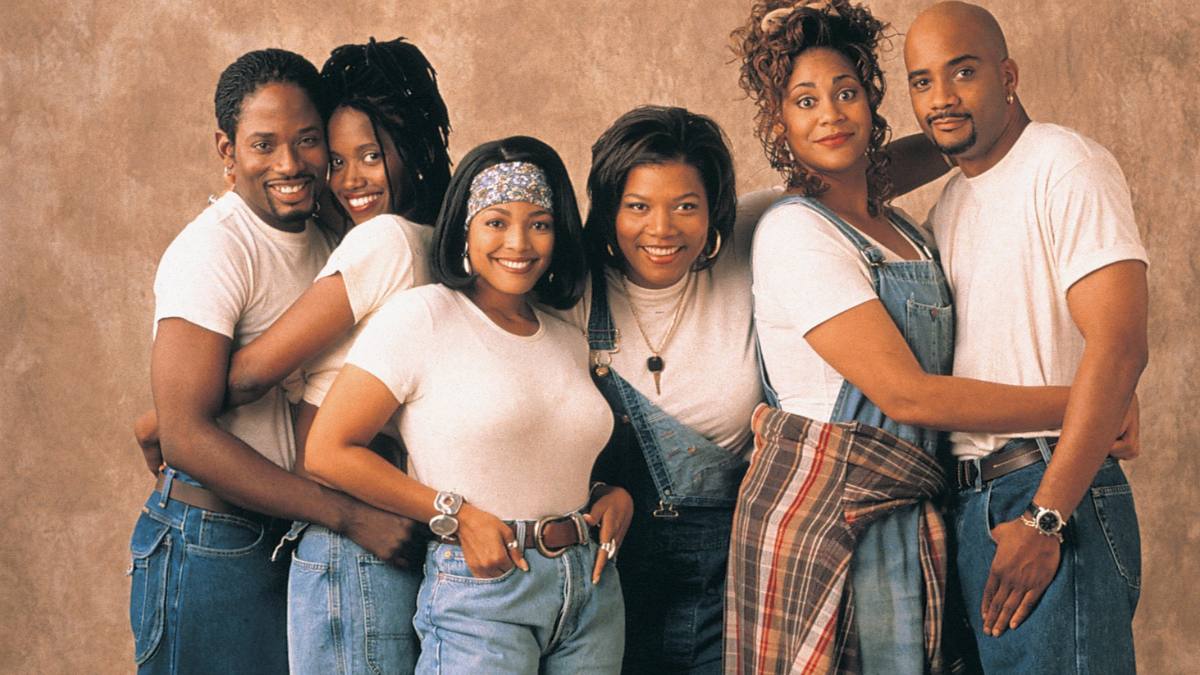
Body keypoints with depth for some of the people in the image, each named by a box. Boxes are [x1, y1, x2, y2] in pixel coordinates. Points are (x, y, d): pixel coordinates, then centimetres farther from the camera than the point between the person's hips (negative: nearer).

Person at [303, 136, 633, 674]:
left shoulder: (568, 341, 13)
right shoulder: (422, 316, -7)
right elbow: (327, 450, -11)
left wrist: (616, 494, 4)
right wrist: (456, 514, -13)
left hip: (590, 591, 6)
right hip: (480, 592, -6)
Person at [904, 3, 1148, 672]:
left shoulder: (1067, 167, -7)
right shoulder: (951, 202, 18)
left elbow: (1118, 348, -18)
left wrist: (1045, 519, -20)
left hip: (1051, 494, -8)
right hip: (966, 503, 8)